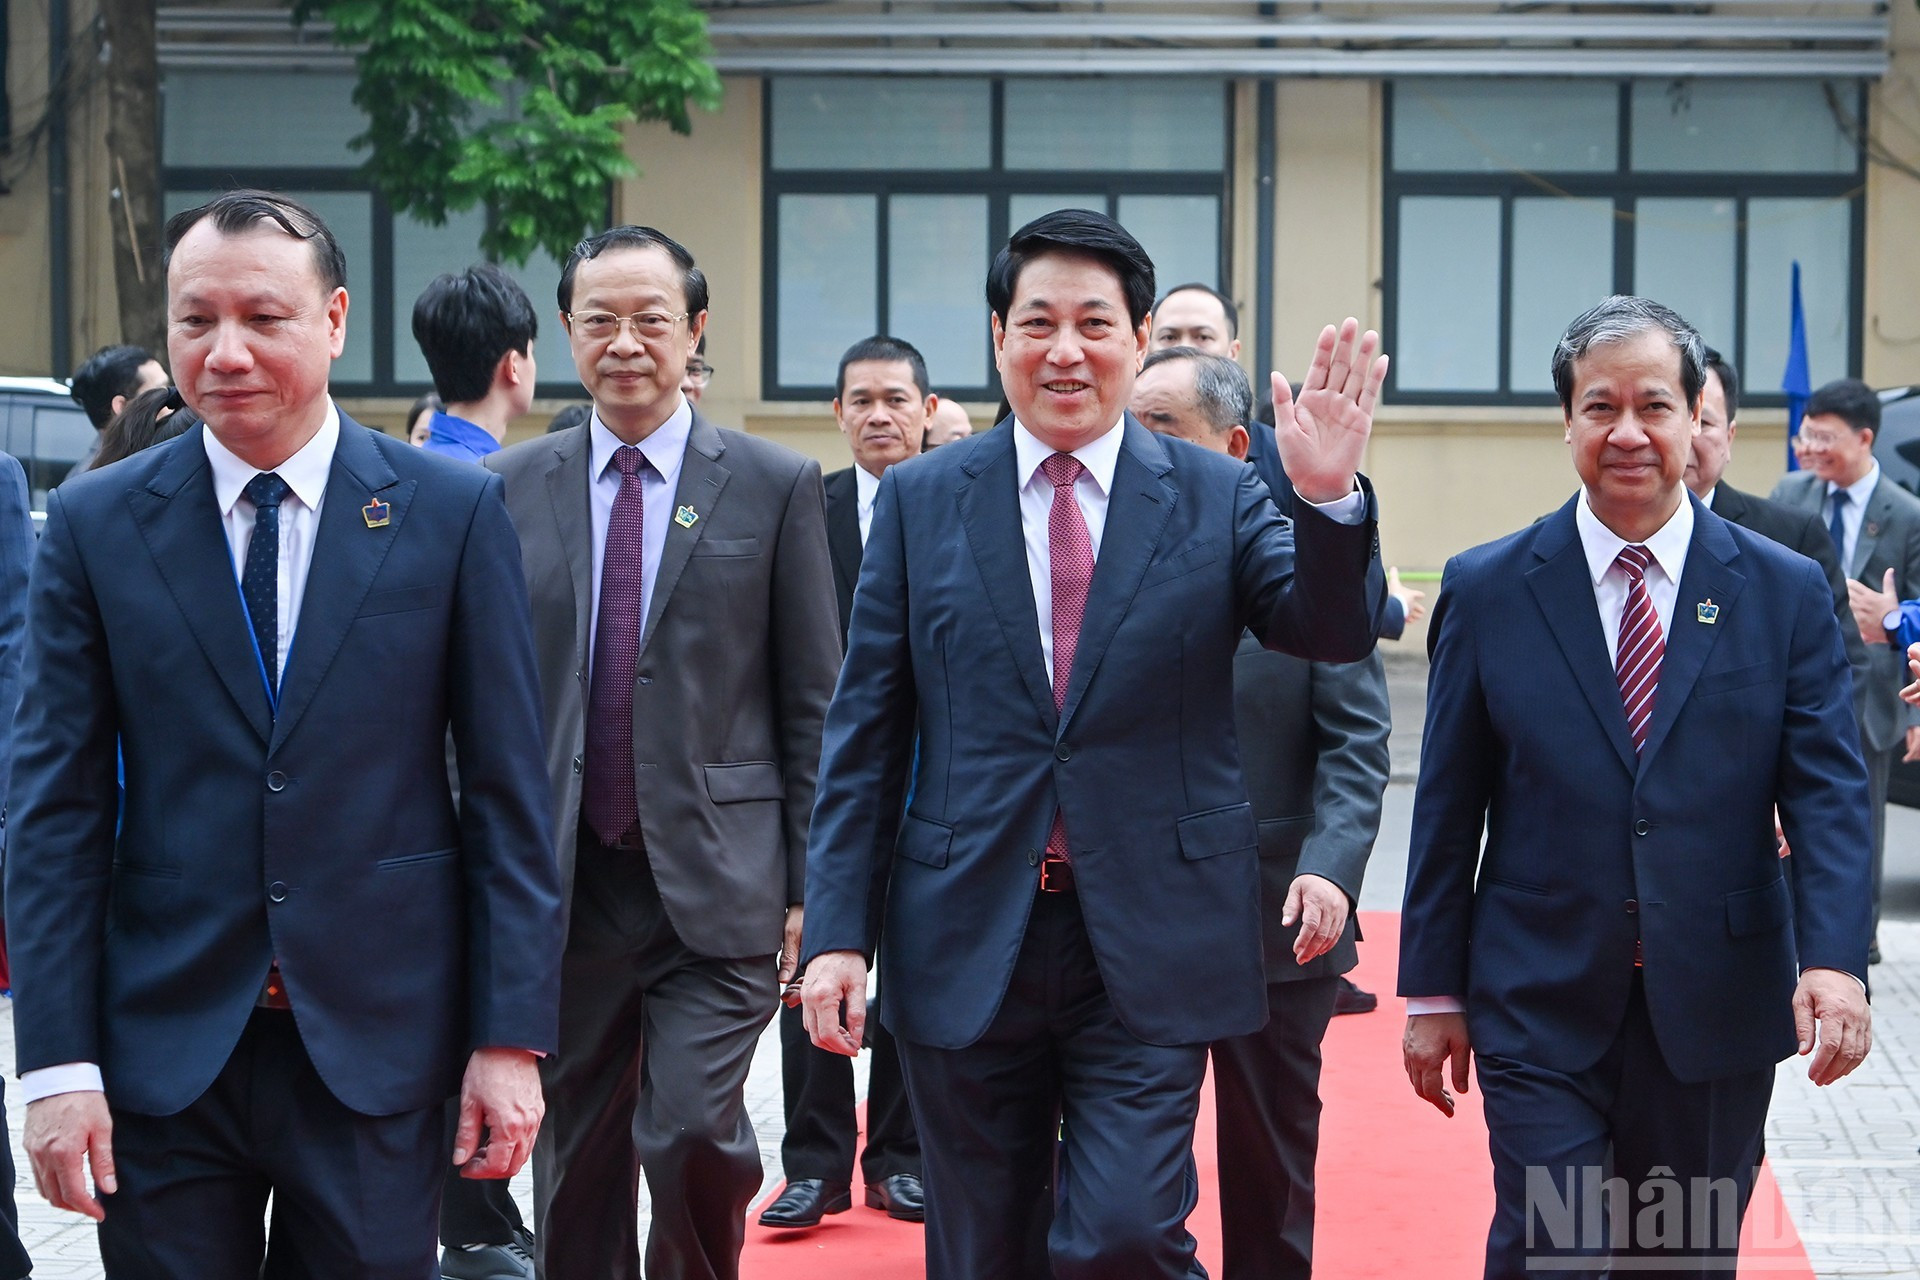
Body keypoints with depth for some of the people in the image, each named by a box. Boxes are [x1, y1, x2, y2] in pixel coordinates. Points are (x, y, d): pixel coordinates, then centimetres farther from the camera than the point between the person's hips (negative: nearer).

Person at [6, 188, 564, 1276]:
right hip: (164, 1052, 1)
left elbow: (509, 791, 0)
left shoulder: (455, 514, -1)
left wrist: (513, 1034, -4)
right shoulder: (95, 524, 2)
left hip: (377, 1045, -1)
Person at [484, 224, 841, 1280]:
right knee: (576, 1165, 8)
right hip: (561, 885, 3)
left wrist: (815, 887, -2)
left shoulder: (776, 487, 2)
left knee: (692, 1134, -13)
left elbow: (812, 706, 2)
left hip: (716, 883, -2)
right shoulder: (507, 490, 8)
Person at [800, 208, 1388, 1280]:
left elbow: (1336, 633, -10)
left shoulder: (1218, 497, 3)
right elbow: (866, 733, 4)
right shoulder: (922, 500, 5)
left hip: (1149, 948, -1)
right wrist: (838, 932, -1)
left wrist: (1329, 497, -28)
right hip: (966, 946, 2)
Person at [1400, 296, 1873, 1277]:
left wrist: (1835, 958, -20)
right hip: (1541, 1011, -1)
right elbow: (1448, 804, 3)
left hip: (1716, 1012, 1)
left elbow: (1828, 791, -4)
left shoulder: (1786, 594, 1)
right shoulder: (1487, 590, 0)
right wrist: (1433, 992, 3)